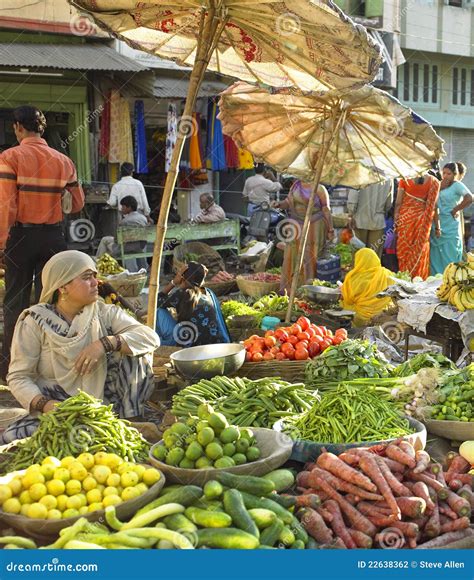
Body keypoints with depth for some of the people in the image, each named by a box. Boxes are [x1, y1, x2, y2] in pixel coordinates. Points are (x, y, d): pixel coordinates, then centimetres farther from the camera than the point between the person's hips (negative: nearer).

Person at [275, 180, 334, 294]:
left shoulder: (319, 188, -4)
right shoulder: (296, 185, 10)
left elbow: (326, 210, -4)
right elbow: (288, 202, 17)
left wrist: (330, 230, -5)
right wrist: (279, 204, -5)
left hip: (314, 227, -5)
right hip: (296, 226, 5)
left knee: (311, 258, -1)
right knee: (291, 257, 4)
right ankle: (286, 290, 10)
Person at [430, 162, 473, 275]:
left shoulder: (457, 185, -5)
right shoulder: (441, 185, 15)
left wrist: (455, 210, -14)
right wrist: (440, 188, -1)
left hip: (450, 227, -6)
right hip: (437, 227, 6)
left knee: (449, 257, -4)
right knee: (436, 257, 7)